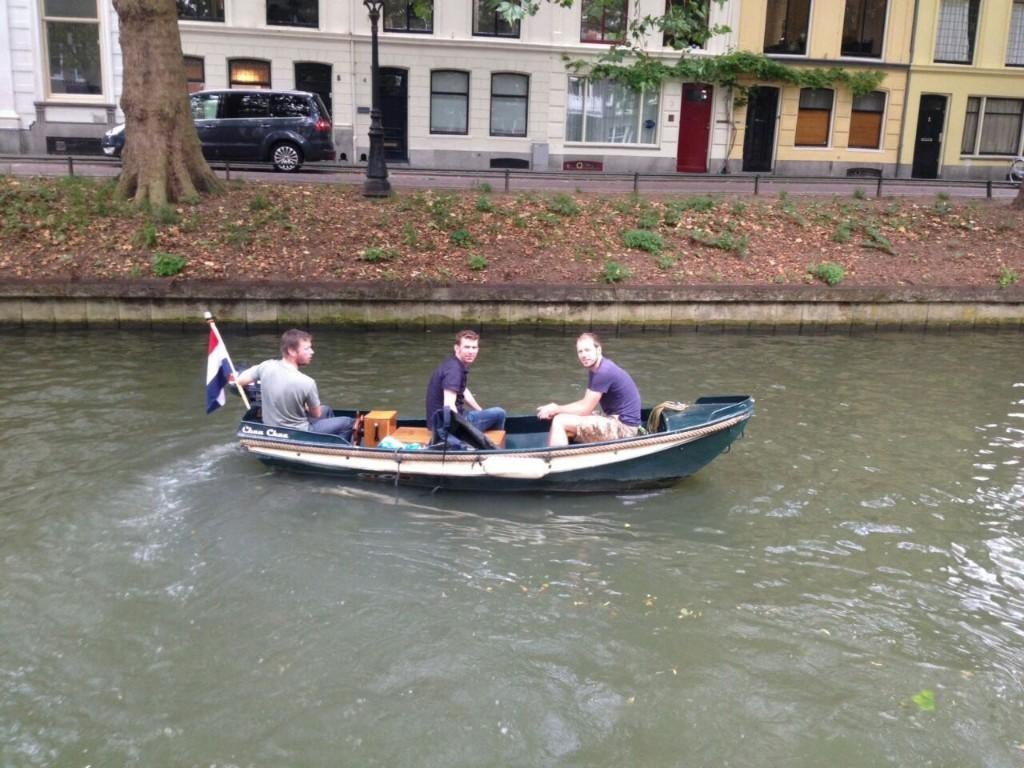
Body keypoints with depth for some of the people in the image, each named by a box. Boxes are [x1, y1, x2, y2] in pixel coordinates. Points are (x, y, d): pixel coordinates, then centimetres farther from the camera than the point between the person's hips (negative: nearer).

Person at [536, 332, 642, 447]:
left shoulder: (604, 372, -21)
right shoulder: (595, 369, 10)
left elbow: (585, 409, -17)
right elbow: (586, 402, 11)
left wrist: (556, 409, -5)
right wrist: (556, 409, -3)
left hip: (623, 427, -10)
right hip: (615, 420, 10)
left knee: (560, 421, -15)